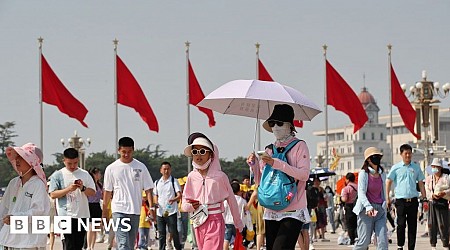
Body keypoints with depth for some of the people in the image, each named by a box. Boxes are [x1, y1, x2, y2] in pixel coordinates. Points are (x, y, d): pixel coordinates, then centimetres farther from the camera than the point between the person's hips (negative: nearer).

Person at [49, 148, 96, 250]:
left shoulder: (84, 174, 9)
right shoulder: (58, 175, 0)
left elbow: (92, 192, 8)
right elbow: (53, 194, -5)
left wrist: (83, 188, -13)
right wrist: (68, 189, -18)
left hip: (82, 215, 4)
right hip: (66, 215, -4)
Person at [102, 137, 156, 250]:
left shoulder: (141, 167, 3)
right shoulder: (111, 168, 2)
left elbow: (148, 189, 4)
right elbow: (107, 191, 8)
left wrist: (151, 207, -6)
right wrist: (104, 211, 9)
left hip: (135, 211, 2)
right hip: (119, 210, -2)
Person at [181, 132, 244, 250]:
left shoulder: (219, 176, -6)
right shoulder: (192, 177, 4)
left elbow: (231, 200, 3)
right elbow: (184, 203, 10)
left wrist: (238, 223, 9)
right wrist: (190, 206, -14)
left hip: (215, 221, -5)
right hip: (199, 223, 5)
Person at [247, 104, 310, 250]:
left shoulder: (299, 146, 1)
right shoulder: (269, 149, 16)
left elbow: (304, 174, -13)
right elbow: (260, 181, 18)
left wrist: (276, 164, -19)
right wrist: (254, 165, -2)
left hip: (293, 212, -6)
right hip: (271, 213, 6)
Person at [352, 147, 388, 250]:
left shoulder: (382, 174, 12)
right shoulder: (364, 173, -3)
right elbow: (361, 193, -11)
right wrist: (368, 207, -26)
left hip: (380, 210, 5)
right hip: (366, 210, -5)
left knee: (383, 240, -8)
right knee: (364, 241, -5)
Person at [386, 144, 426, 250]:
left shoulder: (416, 167, 10)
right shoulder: (396, 168, 2)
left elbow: (421, 183, 14)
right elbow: (388, 182, 5)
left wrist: (424, 197, 8)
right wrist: (387, 197, -1)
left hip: (413, 200, 3)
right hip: (401, 200, -3)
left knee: (413, 225, 4)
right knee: (401, 224, -8)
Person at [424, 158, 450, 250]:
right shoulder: (429, 178, 15)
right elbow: (427, 190, 3)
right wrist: (432, 195, -18)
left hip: (442, 203, -3)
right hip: (432, 203, 3)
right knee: (432, 225, 2)